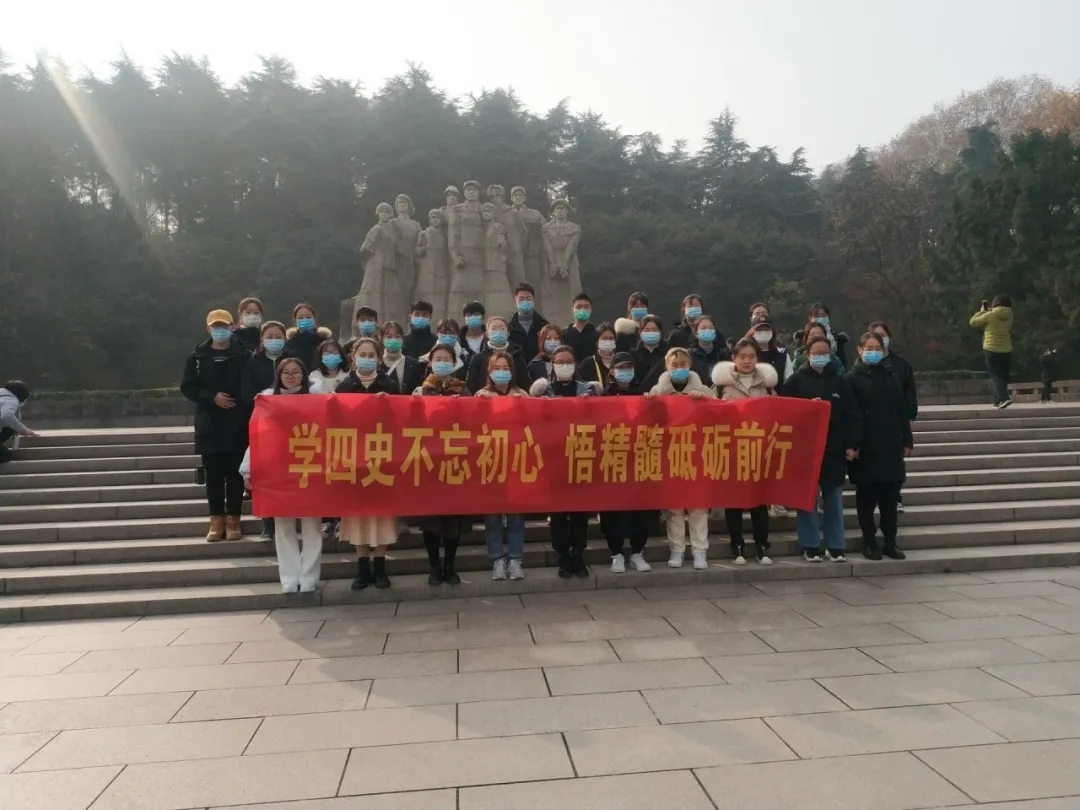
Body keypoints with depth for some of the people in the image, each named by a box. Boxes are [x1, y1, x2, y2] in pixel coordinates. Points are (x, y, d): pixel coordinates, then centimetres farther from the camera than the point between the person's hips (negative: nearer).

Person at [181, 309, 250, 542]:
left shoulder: (243, 355, 1)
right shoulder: (198, 356, 7)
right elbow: (187, 387, 4)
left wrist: (240, 402, -16)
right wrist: (212, 397, -10)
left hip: (237, 424, -2)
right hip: (209, 424, 2)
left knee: (235, 473, 2)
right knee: (213, 474, 5)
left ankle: (233, 520, 10)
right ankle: (217, 520, 12)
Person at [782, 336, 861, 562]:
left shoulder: (839, 380, 6)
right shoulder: (796, 380, 1)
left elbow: (852, 414, 4)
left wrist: (852, 444, -2)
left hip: (834, 448, 2)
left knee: (833, 498, 8)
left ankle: (835, 546, 17)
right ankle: (811, 546, 12)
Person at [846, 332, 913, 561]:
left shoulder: (891, 377, 12)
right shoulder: (853, 378, -2)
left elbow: (902, 411, 13)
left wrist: (907, 441, 8)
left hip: (891, 446, 4)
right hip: (866, 447, -4)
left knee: (890, 498, 7)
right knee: (867, 498, 3)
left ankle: (890, 542, 16)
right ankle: (869, 542, 12)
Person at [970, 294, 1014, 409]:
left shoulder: (990, 315, -10)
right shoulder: (1009, 316, 6)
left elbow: (973, 322, -2)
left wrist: (981, 311, 13)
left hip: (992, 350, -5)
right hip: (1006, 350, 5)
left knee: (995, 375, -7)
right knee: (1003, 376, 13)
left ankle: (1005, 398, -25)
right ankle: (998, 401, 17)